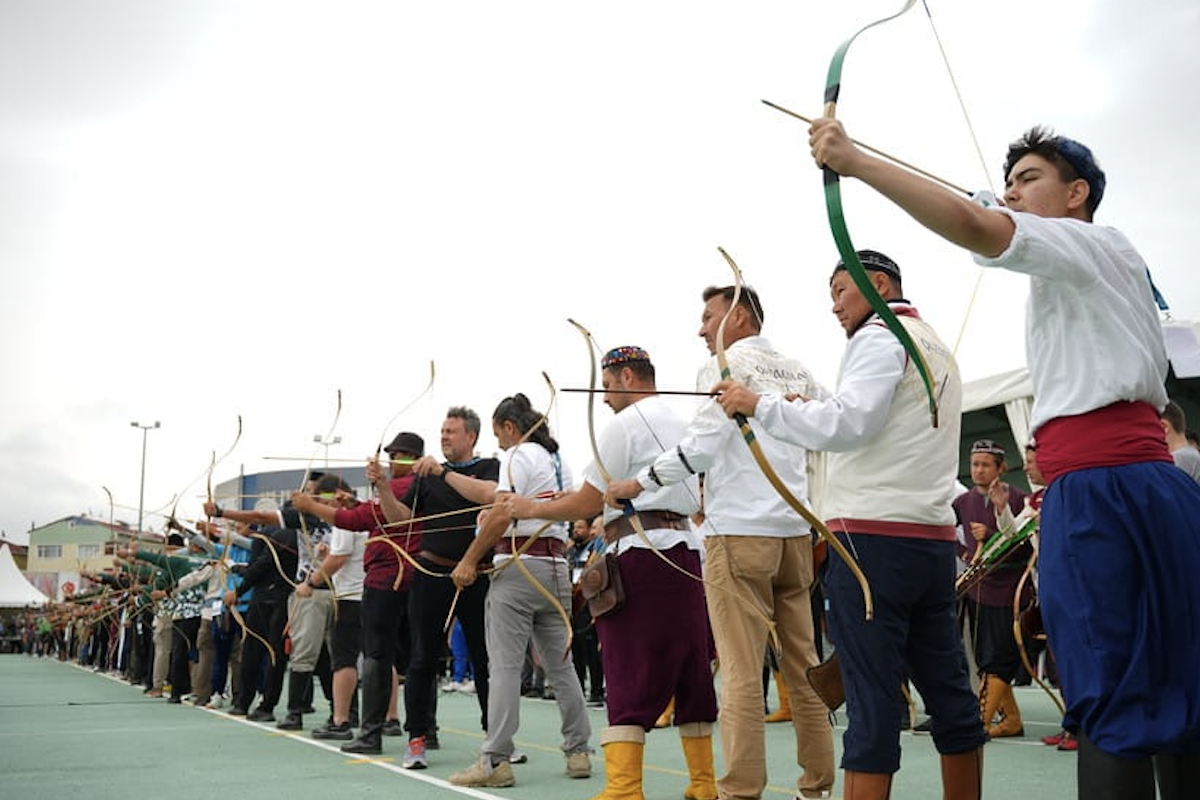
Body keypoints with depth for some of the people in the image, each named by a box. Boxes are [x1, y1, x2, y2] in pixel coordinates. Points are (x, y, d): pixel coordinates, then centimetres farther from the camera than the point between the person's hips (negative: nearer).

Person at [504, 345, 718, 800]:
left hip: (639, 554, -8)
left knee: (629, 680, -8)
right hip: (686, 548, 8)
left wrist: (531, 509, 8)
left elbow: (588, 503, -7)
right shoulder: (680, 424, 19)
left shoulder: (625, 423, -5)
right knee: (690, 672, 11)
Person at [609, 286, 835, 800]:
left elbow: (703, 444, -12)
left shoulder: (726, 365, -4)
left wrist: (640, 482, -5)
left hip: (739, 532, -7)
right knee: (802, 665, 10)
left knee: (741, 671, -6)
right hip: (796, 532, 7)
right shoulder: (798, 372, 15)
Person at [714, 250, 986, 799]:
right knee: (949, 693, 10)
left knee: (873, 700, -8)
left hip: (872, 538, -9)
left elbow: (847, 424, -17)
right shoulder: (937, 348, 23)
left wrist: (759, 404, -9)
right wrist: (811, 410, 17)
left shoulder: (880, 337, -4)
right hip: (933, 539, 9)